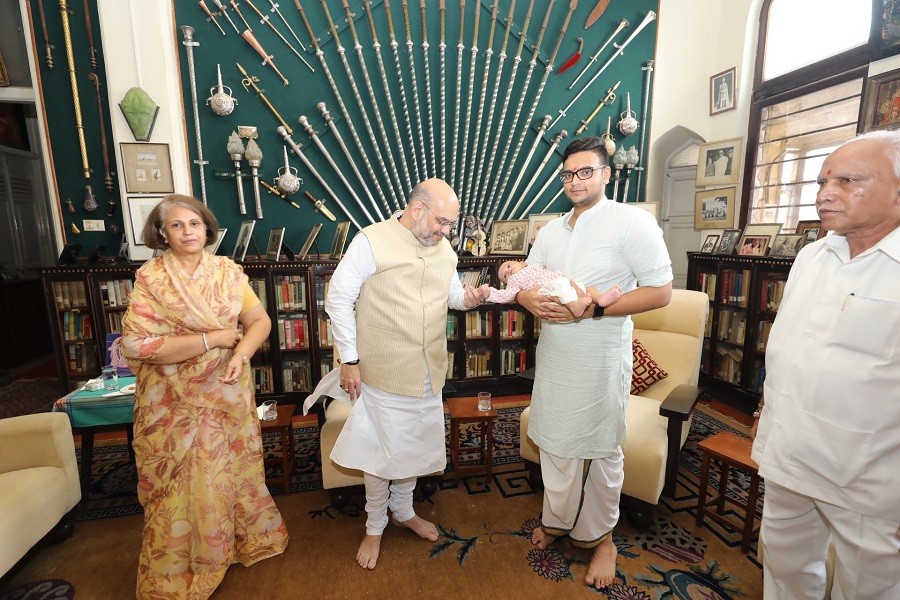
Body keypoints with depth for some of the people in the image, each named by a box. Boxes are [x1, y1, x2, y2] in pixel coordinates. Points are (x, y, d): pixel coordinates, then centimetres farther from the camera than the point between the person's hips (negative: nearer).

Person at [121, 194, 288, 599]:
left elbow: (260, 319, -3)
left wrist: (241, 352, -22)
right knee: (185, 487, 12)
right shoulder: (151, 278, -11)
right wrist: (214, 339, -21)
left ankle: (242, 538, 44)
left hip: (229, 396, 3)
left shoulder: (227, 271, -1)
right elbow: (137, 343, -20)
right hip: (177, 404, -3)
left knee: (232, 470, 19)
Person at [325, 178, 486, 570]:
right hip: (384, 374, -5)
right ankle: (374, 527, 36)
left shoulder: (443, 248, 4)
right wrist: (349, 360, -12)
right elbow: (339, 299, -12)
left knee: (415, 447, 20)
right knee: (382, 452, 10)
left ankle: (403, 511, 46)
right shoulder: (371, 241, -14)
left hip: (429, 373, 6)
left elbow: (452, 292, 15)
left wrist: (467, 298, -9)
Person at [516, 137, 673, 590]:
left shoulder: (633, 222, -10)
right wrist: (532, 299, -13)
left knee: (601, 451, 10)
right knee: (554, 444, 17)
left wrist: (595, 304, -24)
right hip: (553, 355, 6)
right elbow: (525, 283, 11)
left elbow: (660, 292, -14)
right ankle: (557, 520, 40)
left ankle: (600, 536, 34)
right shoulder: (551, 230, 10)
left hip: (600, 360, -5)